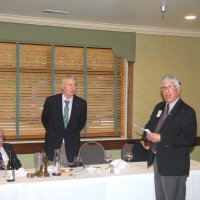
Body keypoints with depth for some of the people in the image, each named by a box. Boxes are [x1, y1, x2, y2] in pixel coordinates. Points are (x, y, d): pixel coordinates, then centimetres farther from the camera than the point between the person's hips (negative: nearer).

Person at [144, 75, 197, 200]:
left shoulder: (187, 112, -14)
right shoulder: (159, 107, 10)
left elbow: (189, 139, -24)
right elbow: (150, 125, 22)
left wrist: (161, 138, -26)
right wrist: (149, 134, -3)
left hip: (174, 166, -8)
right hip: (157, 161, 8)